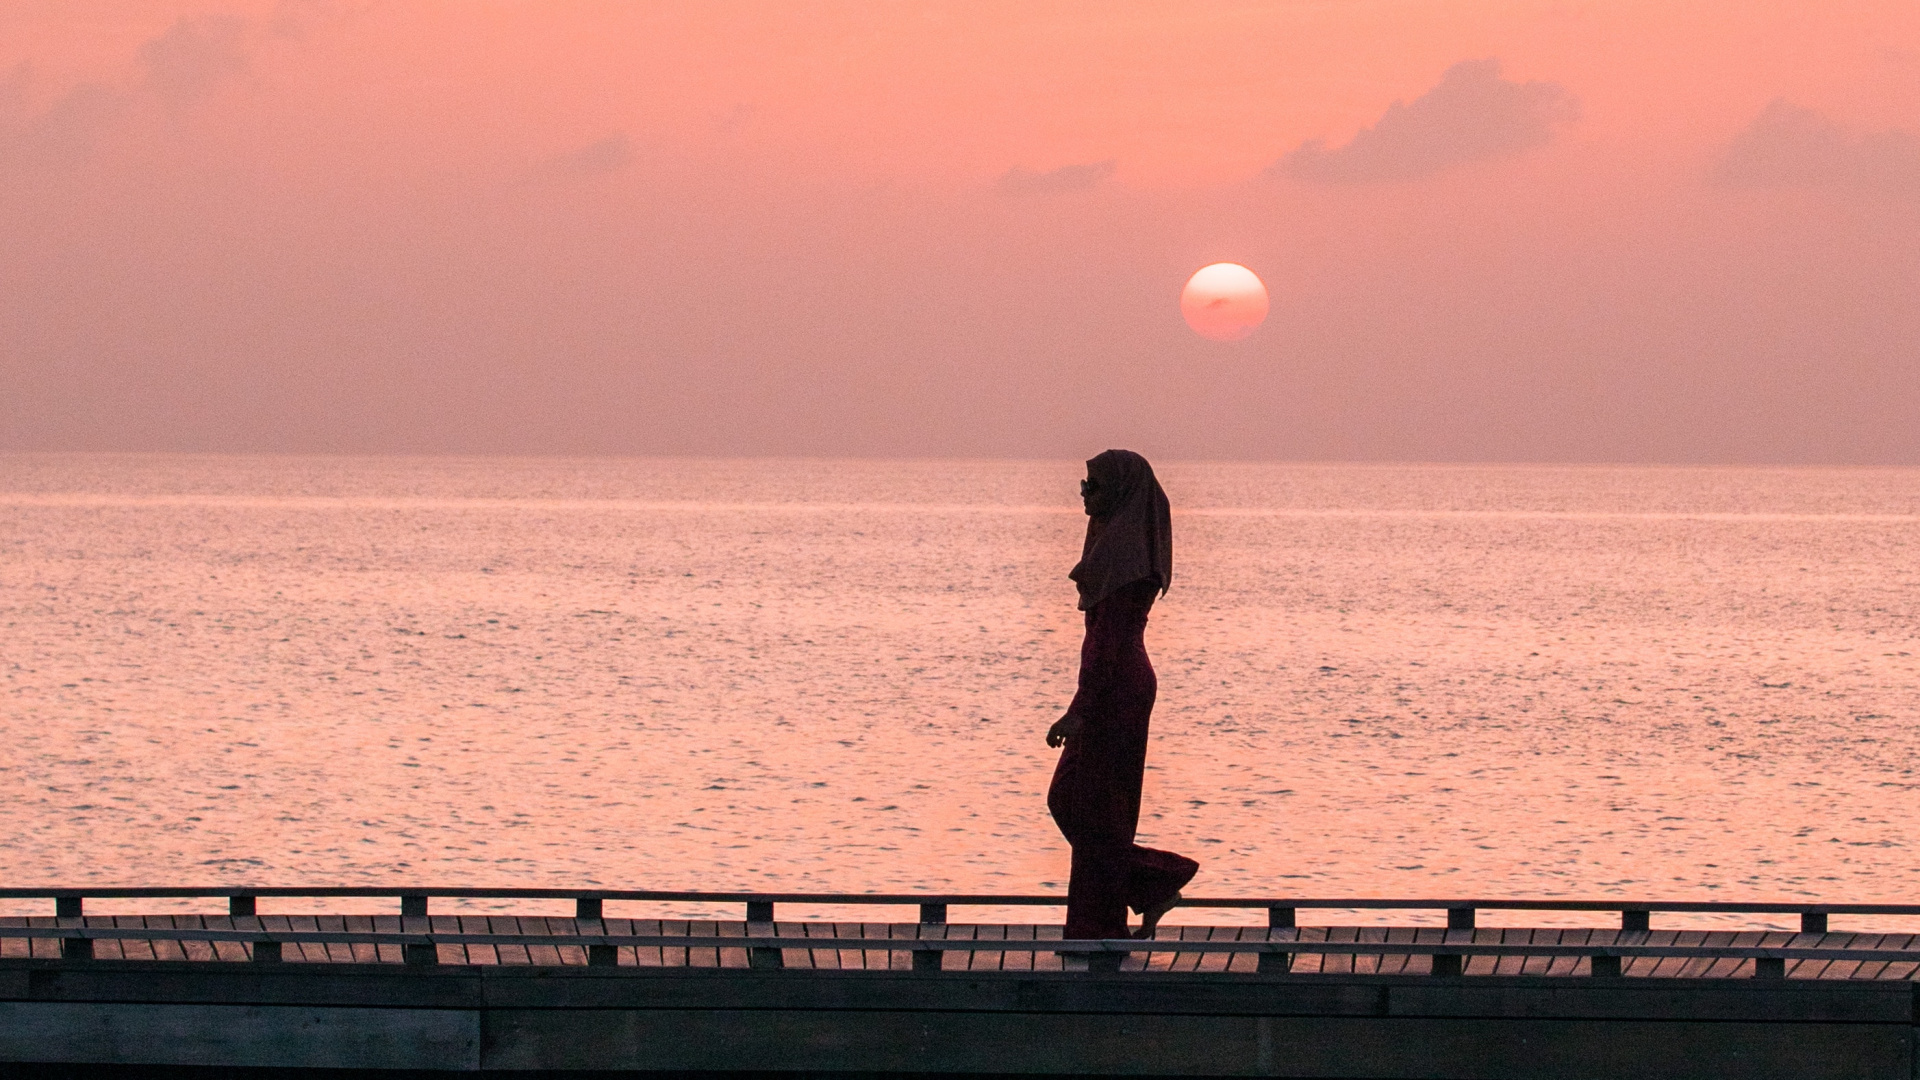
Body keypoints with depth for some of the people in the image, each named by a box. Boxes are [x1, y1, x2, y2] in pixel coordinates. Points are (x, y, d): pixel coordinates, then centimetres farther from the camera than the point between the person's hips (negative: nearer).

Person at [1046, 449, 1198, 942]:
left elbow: (1110, 636, -22)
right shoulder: (1120, 541, 14)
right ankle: (1156, 884, 12)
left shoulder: (1123, 549, -17)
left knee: (1094, 809, -3)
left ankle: (1098, 929, 2)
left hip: (1113, 690, -10)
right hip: (1122, 684, 10)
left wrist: (1078, 711, -23)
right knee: (1068, 800, 12)